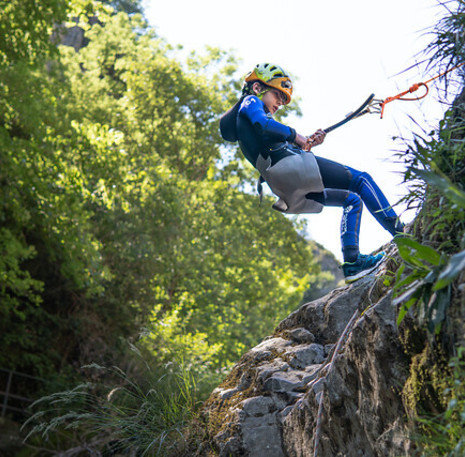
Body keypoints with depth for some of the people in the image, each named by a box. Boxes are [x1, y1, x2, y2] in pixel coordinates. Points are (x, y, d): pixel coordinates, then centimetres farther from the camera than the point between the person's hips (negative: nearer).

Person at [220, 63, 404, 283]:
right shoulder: (250, 102, 9)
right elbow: (263, 126, -15)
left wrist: (309, 142, 12)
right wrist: (296, 136, -3)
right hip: (290, 166, -10)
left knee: (352, 199, 14)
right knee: (361, 180, -6)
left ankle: (351, 262, 1)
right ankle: (401, 234, -7)